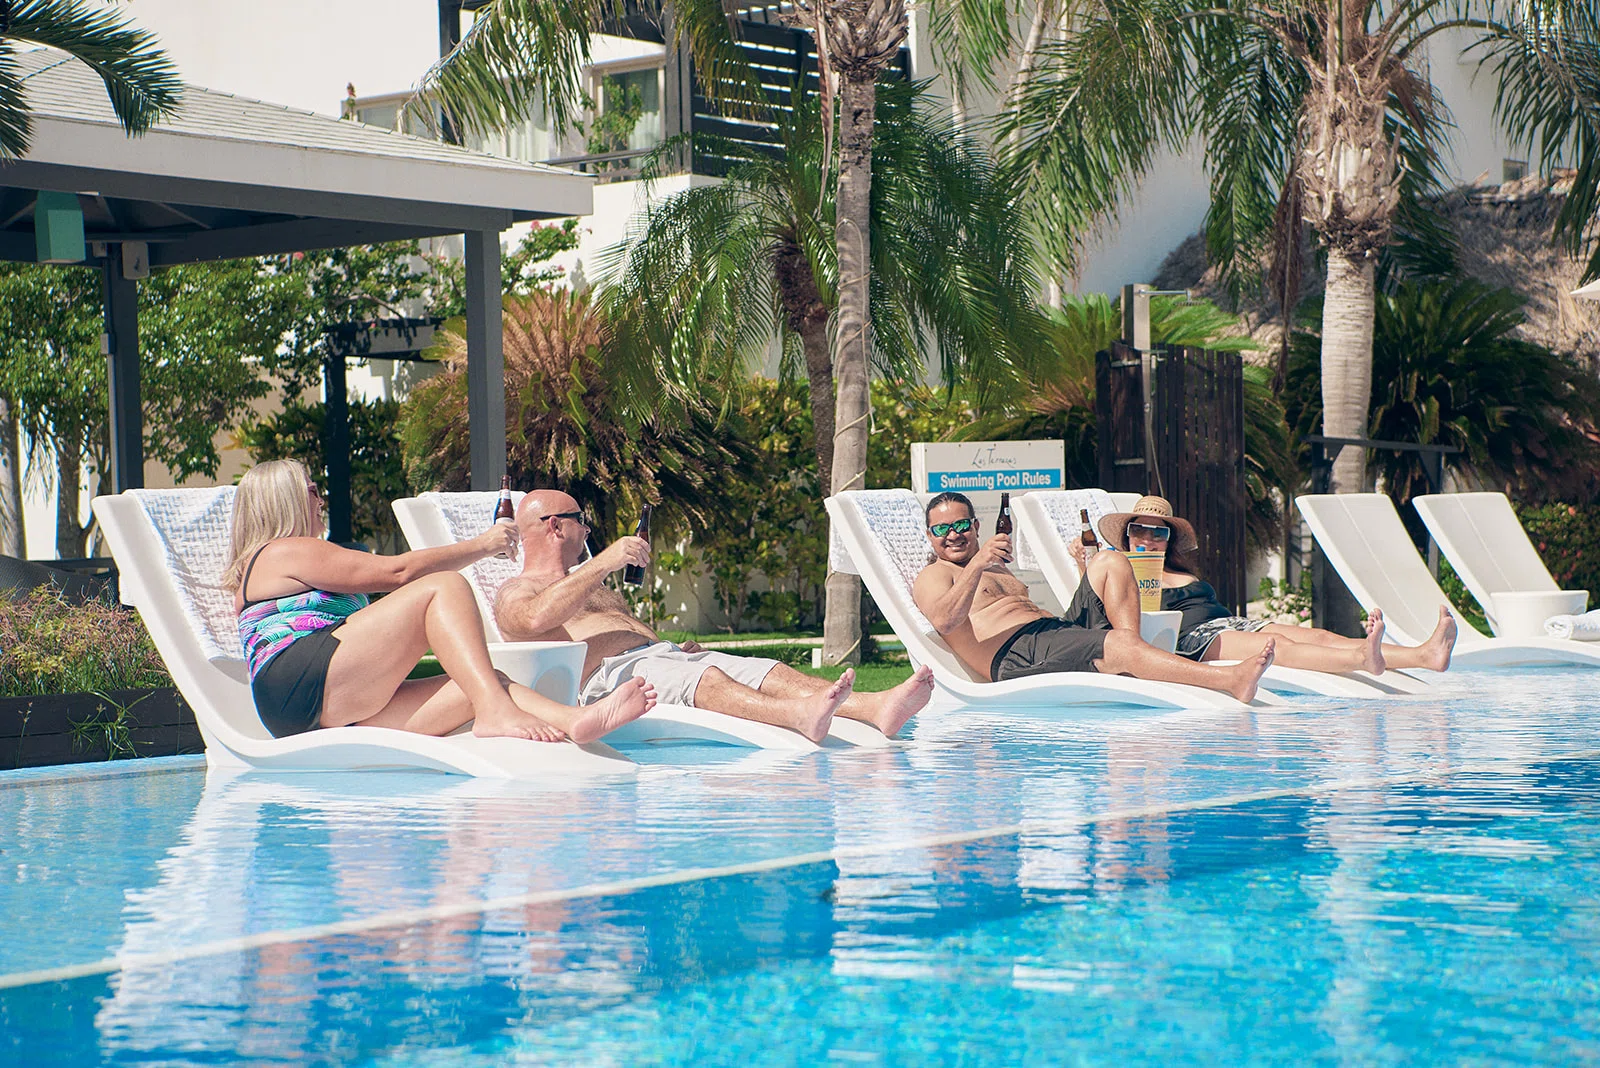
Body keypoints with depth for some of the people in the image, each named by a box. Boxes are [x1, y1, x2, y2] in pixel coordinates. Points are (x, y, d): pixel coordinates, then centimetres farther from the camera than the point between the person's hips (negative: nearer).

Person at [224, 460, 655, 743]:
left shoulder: (254, 571, 37)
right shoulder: (285, 551, 4)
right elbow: (397, 571, -2)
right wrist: (481, 546, 5)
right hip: (304, 687, -9)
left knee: (475, 686, -9)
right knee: (445, 587, -14)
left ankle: (576, 719, -35)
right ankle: (495, 711, -30)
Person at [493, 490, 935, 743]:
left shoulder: (586, 583, 38)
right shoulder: (515, 593, 8)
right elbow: (536, 618, -18)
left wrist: (680, 648, 13)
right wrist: (604, 562, -21)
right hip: (609, 674, -8)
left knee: (769, 673, -17)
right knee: (701, 678, -38)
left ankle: (876, 708, -40)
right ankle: (798, 716, -67)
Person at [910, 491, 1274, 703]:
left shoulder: (997, 571, 35)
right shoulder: (933, 577, 7)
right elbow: (945, 621, -15)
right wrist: (976, 564, -27)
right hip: (1018, 657, -9)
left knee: (1109, 561, -1)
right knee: (1119, 644, -32)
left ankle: (1135, 664, -20)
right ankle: (1230, 680, -44)